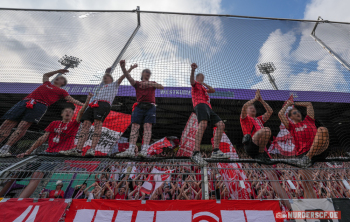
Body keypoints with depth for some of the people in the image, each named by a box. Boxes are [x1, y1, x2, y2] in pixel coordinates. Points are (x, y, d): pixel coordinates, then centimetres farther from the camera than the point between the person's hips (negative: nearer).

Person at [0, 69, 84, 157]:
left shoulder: (61, 91, 17)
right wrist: (57, 71, 49)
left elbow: (72, 100, 15)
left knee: (22, 127, -17)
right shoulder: (47, 83, 31)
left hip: (39, 106, -5)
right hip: (25, 102, 5)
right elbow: (45, 75, 50)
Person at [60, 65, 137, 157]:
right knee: (85, 124, -10)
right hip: (93, 104, 7)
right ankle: (78, 149, -18)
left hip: (104, 104, -6)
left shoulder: (114, 84, 25)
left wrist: (130, 68, 13)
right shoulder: (102, 86, 41)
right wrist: (107, 71, 63)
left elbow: (122, 77, 17)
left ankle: (92, 149, -34)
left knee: (98, 123, -24)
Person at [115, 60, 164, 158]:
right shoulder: (137, 83, 18)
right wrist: (123, 67, -20)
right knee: (134, 127, -10)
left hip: (150, 107, 0)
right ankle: (130, 150, -15)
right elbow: (128, 76, -1)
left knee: (147, 127, -11)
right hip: (139, 106, 1)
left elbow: (161, 87, 3)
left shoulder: (152, 83, 22)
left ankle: (144, 151, -18)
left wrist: (149, 84, -12)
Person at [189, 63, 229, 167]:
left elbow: (213, 90, 28)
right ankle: (196, 153, -45)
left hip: (208, 107, 9)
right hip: (200, 105, -9)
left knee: (221, 125, -1)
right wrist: (192, 70, -26)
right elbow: (191, 81, -7)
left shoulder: (204, 87, 40)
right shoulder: (196, 84, 18)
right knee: (203, 124, -34)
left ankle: (216, 152, -8)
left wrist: (205, 85, 14)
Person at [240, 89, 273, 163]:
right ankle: (261, 154, -12)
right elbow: (244, 107, -3)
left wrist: (261, 100, 19)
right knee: (266, 129, -26)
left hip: (260, 147, 5)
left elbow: (270, 111, 24)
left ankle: (259, 155, 4)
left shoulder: (259, 119, 31)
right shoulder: (244, 118, 15)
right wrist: (255, 98, 7)